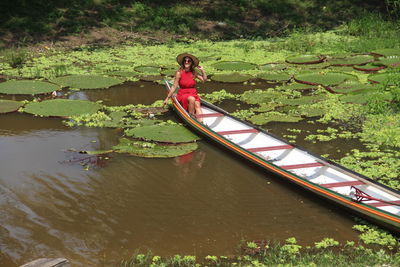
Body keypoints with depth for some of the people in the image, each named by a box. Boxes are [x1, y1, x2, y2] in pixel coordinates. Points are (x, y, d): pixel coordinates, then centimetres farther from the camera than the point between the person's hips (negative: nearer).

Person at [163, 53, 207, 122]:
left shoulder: (194, 72, 6)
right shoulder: (179, 73, -5)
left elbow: (204, 79, 11)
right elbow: (174, 86, -3)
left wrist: (202, 70, 0)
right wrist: (167, 98, -5)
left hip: (194, 94, 3)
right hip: (182, 95, -3)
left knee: (197, 105, -27)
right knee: (191, 99, -36)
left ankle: (201, 123, -45)